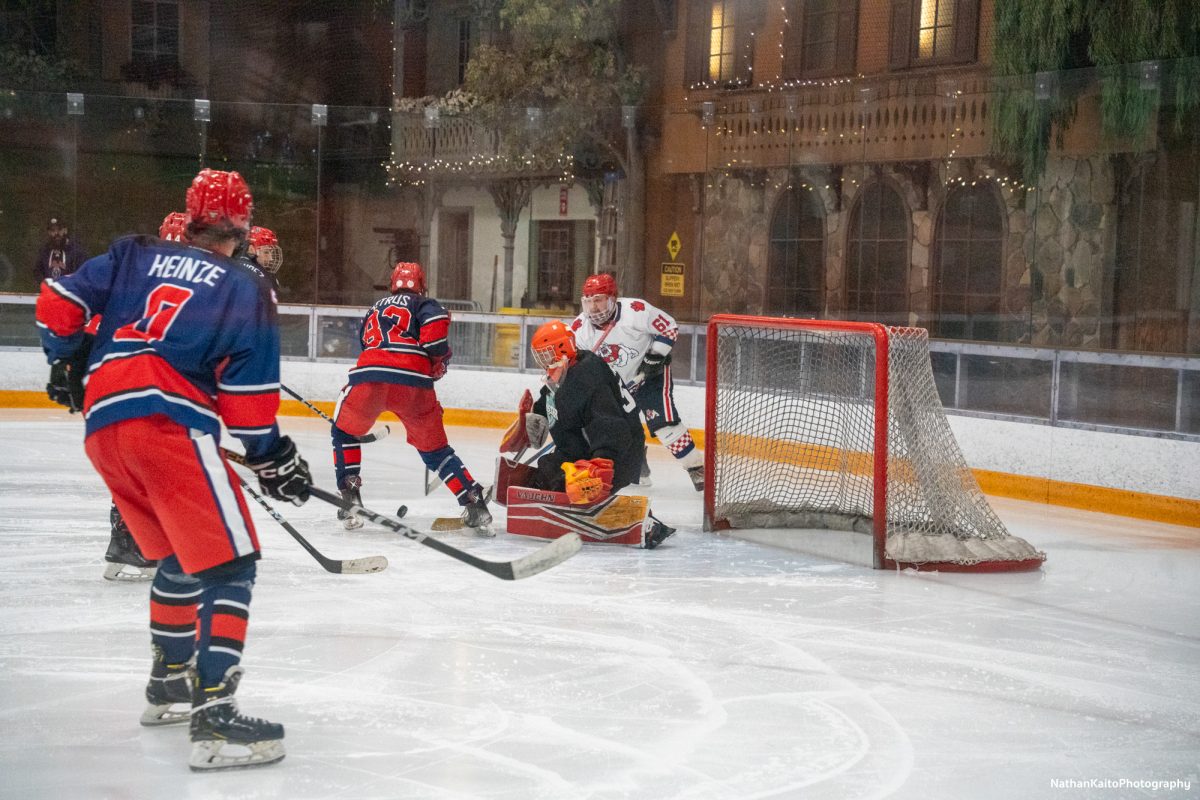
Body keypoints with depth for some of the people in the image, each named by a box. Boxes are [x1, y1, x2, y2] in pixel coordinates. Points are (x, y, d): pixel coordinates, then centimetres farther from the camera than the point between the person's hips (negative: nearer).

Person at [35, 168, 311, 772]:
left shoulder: (133, 256, 17)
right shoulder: (245, 292, 5)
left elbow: (59, 302, 15)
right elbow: (247, 400, -1)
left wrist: (66, 362, 31)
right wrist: (272, 458, 10)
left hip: (102, 427, 7)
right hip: (172, 426, -6)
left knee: (180, 557, 25)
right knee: (228, 564, -6)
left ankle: (169, 682, 37)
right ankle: (213, 715, -18)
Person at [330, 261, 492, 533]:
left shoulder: (375, 308, 34)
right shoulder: (423, 304, 21)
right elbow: (435, 321, -3)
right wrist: (439, 358, 11)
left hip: (367, 375, 1)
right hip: (413, 380, -1)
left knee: (345, 432, 26)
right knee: (434, 447, 14)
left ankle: (349, 496, 13)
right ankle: (474, 503, 6)